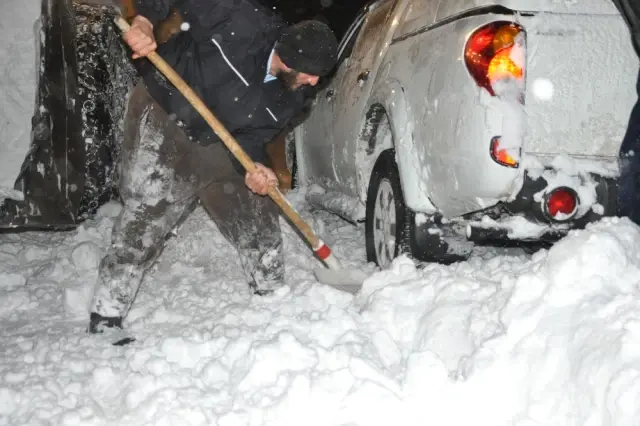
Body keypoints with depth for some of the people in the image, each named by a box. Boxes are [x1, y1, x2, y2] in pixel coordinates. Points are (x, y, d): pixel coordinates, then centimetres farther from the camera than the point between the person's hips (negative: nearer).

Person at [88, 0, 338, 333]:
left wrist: (252, 168, -23)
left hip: (215, 146, 6)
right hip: (161, 120, -6)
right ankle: (105, 320, -2)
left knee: (258, 217, 8)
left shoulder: (288, 100, -7)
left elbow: (250, 139, -3)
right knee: (144, 221, -12)